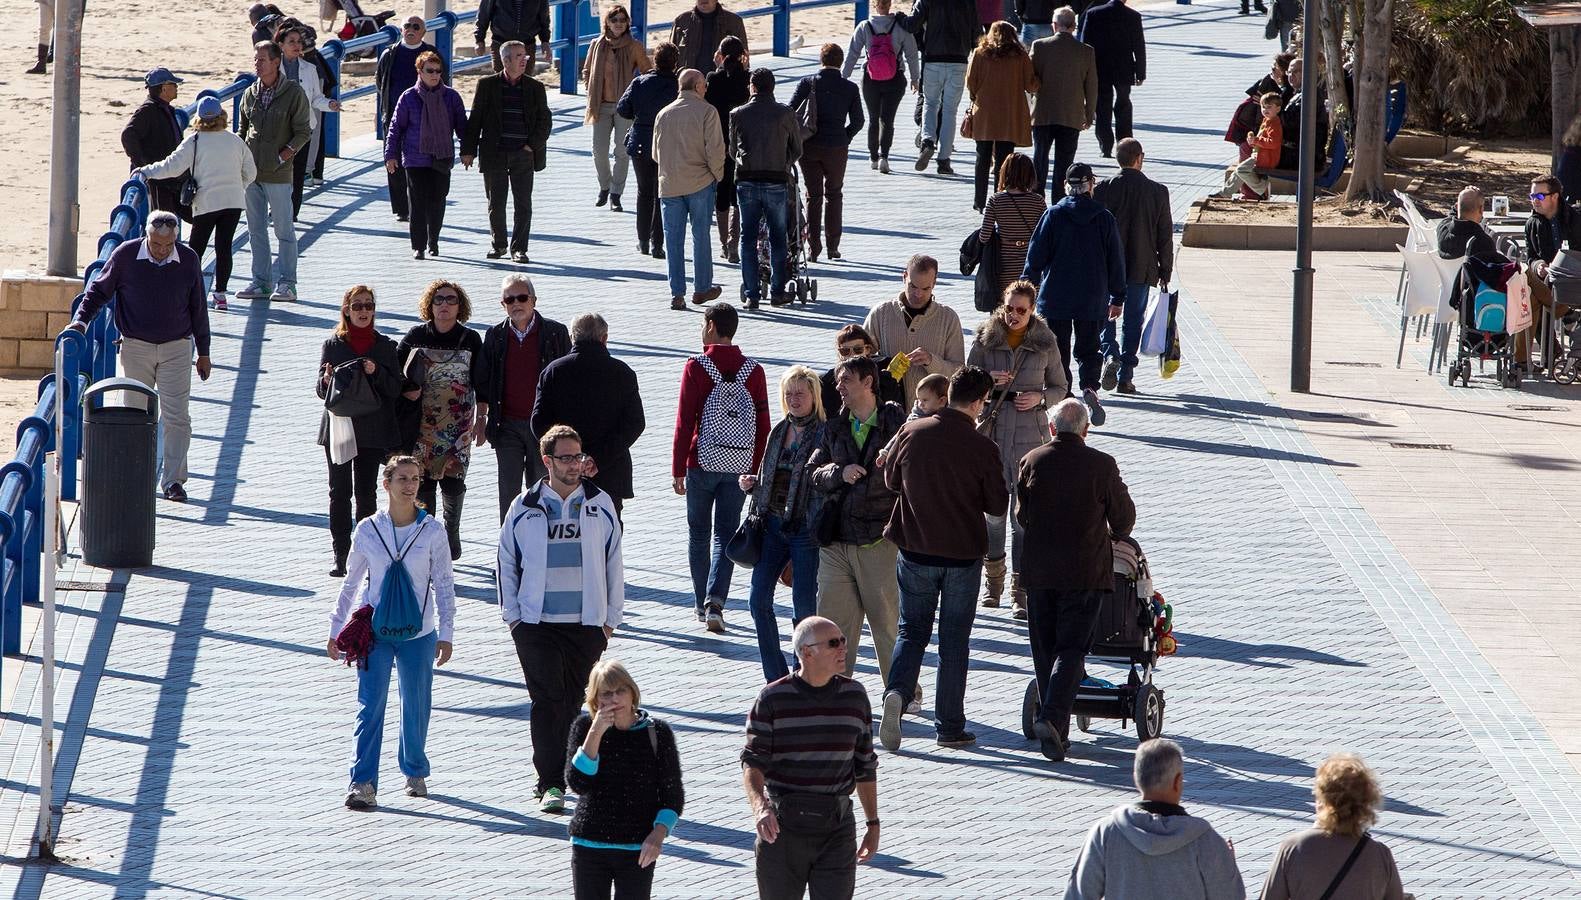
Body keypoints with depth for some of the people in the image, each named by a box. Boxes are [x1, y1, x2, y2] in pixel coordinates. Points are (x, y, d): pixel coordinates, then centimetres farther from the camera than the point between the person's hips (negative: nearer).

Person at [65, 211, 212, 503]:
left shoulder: (189, 261, -3)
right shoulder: (125, 255, -7)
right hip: (136, 347, 0)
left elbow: (198, 309, 7)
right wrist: (80, 320, -9)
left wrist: (203, 353, 12)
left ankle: (173, 480, -4)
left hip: (176, 348, 0)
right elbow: (99, 290, 6)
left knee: (176, 417, -7)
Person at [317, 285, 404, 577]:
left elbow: (395, 389, 2)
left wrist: (376, 373, -16)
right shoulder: (333, 345, 5)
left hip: (372, 430, 0)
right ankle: (341, 556, 2)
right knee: (340, 492, 0)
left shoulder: (385, 346, 6)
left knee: (366, 493, -1)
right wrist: (327, 380, -19)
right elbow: (322, 391, 4)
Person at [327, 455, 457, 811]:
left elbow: (444, 585, 4)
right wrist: (336, 630, 12)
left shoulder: (431, 531, -1)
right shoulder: (368, 530, -1)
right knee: (370, 707, -9)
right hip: (375, 631, -1)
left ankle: (415, 772, 30)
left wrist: (445, 633, -1)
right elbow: (351, 582, 9)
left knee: (416, 706, 9)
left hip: (418, 633, 1)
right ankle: (363, 784, -11)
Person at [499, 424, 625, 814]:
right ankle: (550, 784, -10)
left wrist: (611, 618, 9)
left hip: (587, 622, 2)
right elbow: (506, 563, 10)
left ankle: (555, 777, 19)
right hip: (537, 622, -2)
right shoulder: (525, 508, 3)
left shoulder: (600, 505, 6)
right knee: (547, 699, -9)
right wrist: (512, 615, 5)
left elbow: (613, 562, 11)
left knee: (576, 703, 5)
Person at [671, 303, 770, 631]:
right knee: (726, 535, 4)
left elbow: (685, 422, -8)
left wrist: (677, 469, -2)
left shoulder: (696, 367, -8)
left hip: (701, 464, -2)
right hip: (738, 466, 2)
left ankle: (701, 604, 18)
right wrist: (756, 470, 11)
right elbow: (763, 426, 2)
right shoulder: (753, 371, 1)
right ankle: (715, 601, -13)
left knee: (698, 533, 13)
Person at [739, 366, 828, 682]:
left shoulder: (825, 434, -6)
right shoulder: (778, 432, 13)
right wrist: (751, 484, 3)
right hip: (772, 525, 6)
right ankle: (776, 680, 8)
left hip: (805, 529, -6)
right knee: (758, 600, 0)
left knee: (804, 606, -2)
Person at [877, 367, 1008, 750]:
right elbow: (997, 505, -6)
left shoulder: (911, 432, -6)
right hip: (963, 552, -2)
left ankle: (897, 691, -13)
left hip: (915, 549, 2)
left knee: (912, 629, 14)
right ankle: (950, 726, 11)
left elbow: (891, 480, 9)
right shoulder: (982, 448, -15)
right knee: (954, 639, 9)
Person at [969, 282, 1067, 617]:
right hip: (991, 429, 1)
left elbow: (1060, 387, 10)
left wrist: (1039, 397, -10)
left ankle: (1021, 589, -2)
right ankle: (992, 579, 26)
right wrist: (989, 382, -15)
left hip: (1030, 433, -1)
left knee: (1025, 513, -6)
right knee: (992, 509, 7)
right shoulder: (985, 339, 2)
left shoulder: (1045, 343, 1)